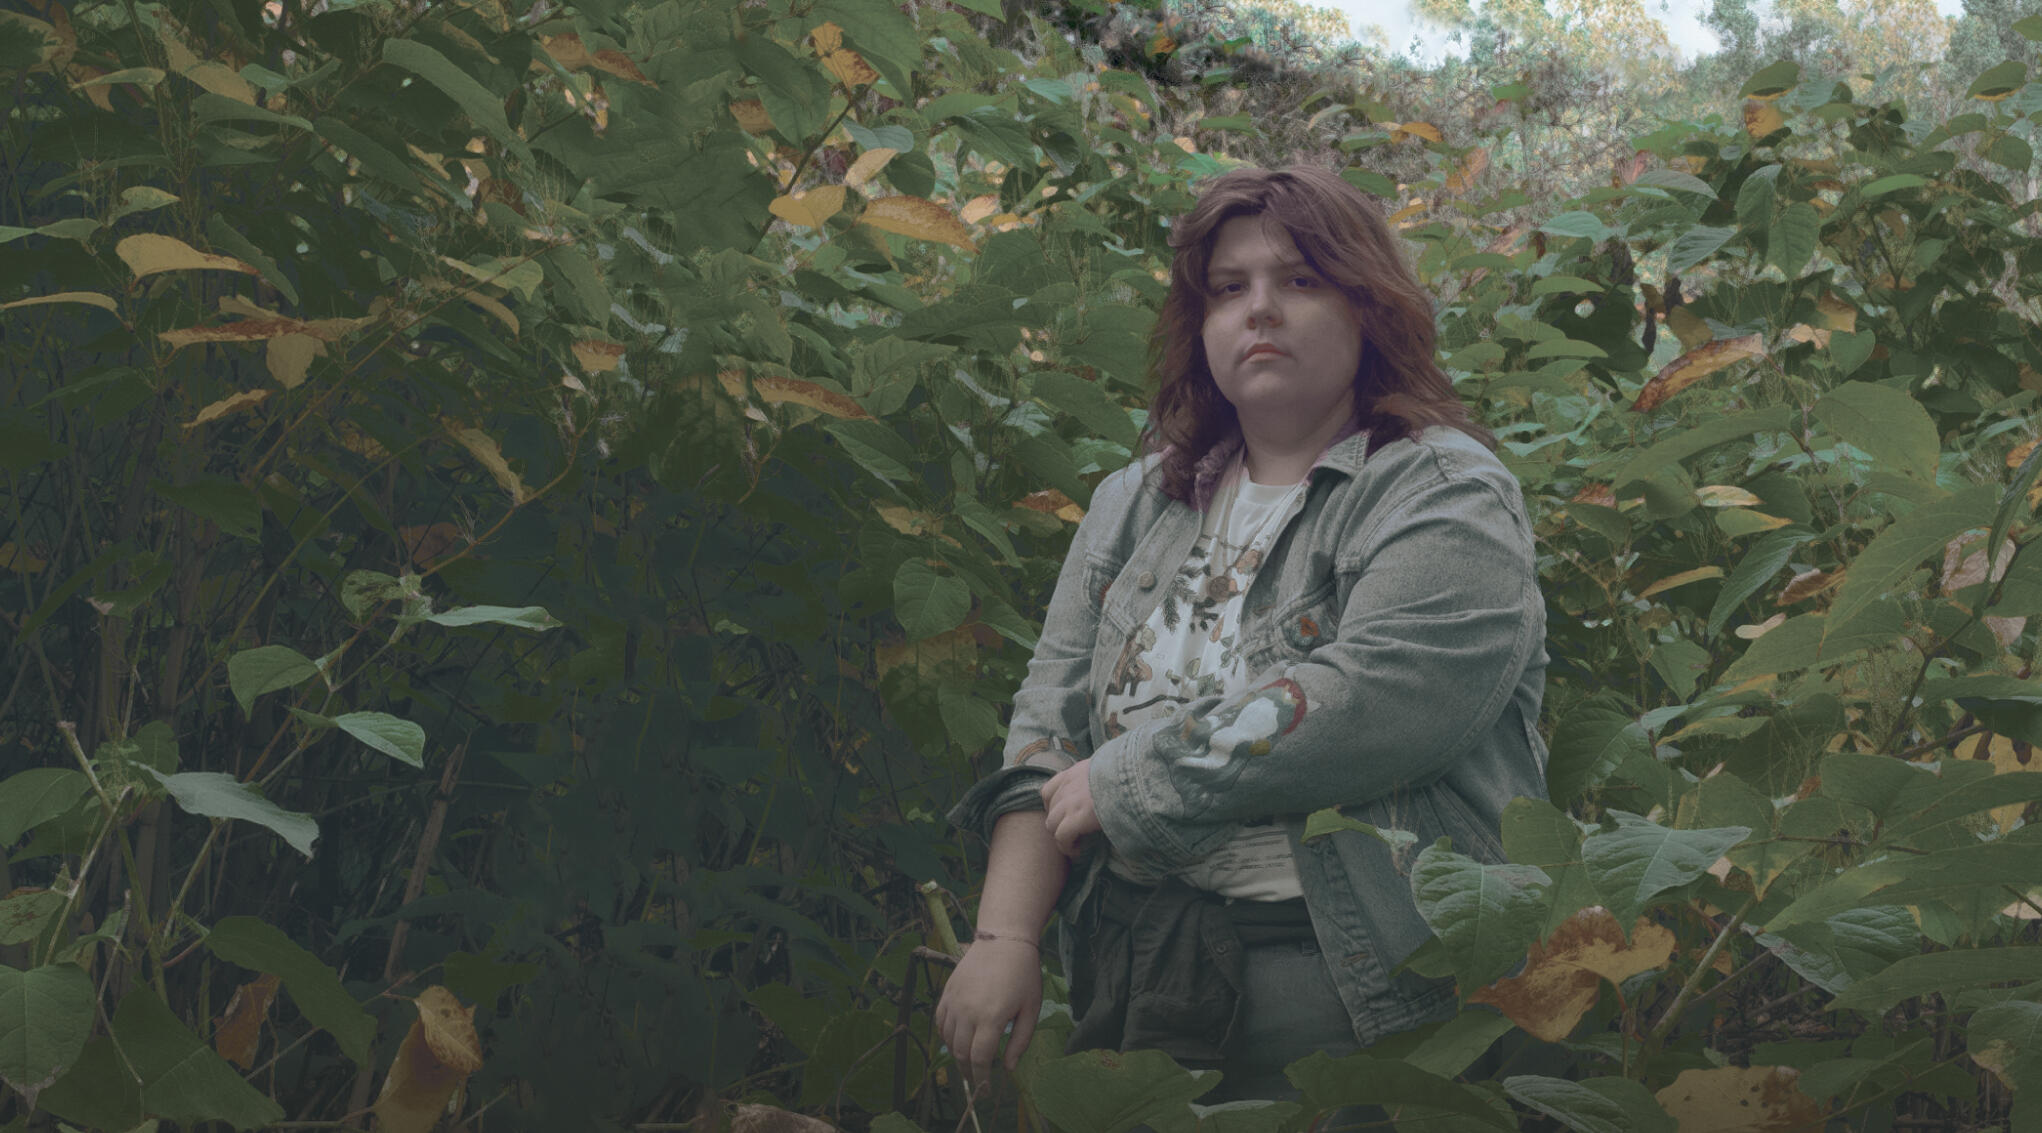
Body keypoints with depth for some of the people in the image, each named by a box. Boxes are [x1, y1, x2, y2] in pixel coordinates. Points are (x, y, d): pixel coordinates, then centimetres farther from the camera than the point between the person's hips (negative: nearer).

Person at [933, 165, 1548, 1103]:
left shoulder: (1446, 495, -5)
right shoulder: (1135, 503, 14)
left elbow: (1369, 702, -21)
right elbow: (1049, 719, 8)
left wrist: (1125, 780, -12)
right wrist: (1005, 935, -6)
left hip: (1346, 991, -5)